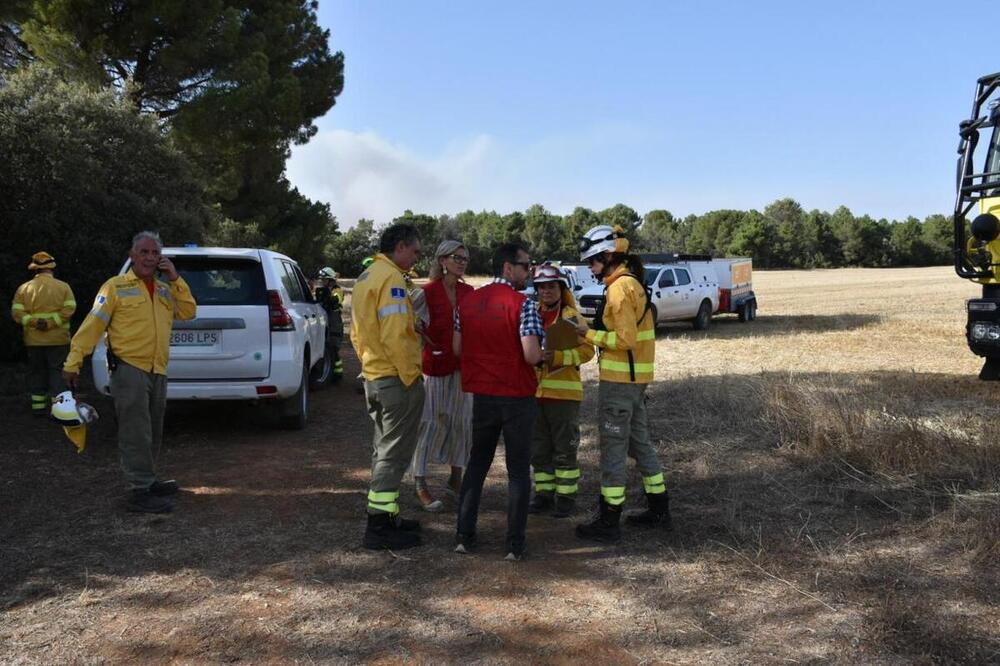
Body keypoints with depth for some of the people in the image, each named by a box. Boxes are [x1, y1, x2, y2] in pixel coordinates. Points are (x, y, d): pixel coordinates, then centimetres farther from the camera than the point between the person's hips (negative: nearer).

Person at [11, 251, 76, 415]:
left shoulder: (24, 288, 2)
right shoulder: (63, 286, -1)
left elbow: (16, 312, -8)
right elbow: (69, 309, -13)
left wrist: (34, 322, -14)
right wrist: (51, 323, -15)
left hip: (33, 340, 2)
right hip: (58, 339, -1)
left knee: (36, 372, 11)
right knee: (57, 371, 4)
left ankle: (38, 406, 14)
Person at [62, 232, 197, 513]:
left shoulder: (166, 290, 15)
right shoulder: (116, 287, -4)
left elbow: (188, 312, 4)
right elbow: (93, 324, -8)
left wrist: (175, 279, -3)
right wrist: (73, 362, -13)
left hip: (157, 372, 7)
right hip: (129, 369, -7)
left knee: (152, 433, 16)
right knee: (136, 433, -7)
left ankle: (146, 480, 29)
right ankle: (141, 492, -3)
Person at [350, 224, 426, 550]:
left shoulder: (365, 278, 16)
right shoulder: (391, 279, -16)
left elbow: (358, 333, 21)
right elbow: (395, 335, -24)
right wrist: (410, 375, -17)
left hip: (373, 375, 10)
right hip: (396, 379, -10)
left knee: (385, 449, 17)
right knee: (394, 453, -3)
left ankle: (386, 516, 25)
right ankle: (380, 526, 1)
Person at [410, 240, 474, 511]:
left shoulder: (468, 292, 8)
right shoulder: (428, 291, -7)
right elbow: (418, 327, -6)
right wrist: (431, 346, -18)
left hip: (462, 364, 5)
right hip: (435, 364, -5)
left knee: (462, 421, 9)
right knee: (430, 423, -3)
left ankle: (456, 477, 23)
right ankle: (420, 483, 4)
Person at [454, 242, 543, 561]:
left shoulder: (468, 301, 3)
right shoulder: (522, 304, -15)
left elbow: (458, 347, 8)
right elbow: (532, 355, -21)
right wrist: (543, 354, 1)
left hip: (481, 395, 5)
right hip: (517, 397, -5)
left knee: (477, 464, 17)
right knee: (518, 470, 6)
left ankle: (464, 536, 17)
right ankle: (514, 544, 7)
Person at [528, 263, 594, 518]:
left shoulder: (571, 316, -5)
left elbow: (586, 349, -13)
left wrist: (558, 356, -25)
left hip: (564, 392, -5)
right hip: (534, 391, 6)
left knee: (565, 448, 2)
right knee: (539, 448, 12)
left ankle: (566, 495, 12)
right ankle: (543, 493, 23)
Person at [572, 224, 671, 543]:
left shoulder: (620, 288, -17)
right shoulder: (632, 282, 14)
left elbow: (625, 339, -22)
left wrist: (588, 334, -14)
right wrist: (594, 331, 8)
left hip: (618, 381, -10)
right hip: (635, 379, 10)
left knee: (613, 449, -3)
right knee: (640, 442, 18)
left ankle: (608, 522, 4)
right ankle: (659, 509, 28)